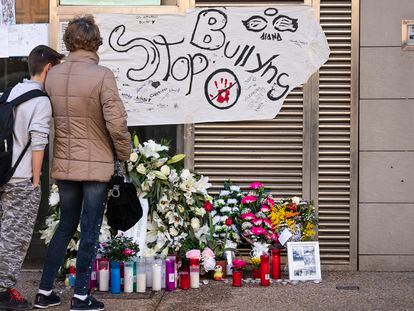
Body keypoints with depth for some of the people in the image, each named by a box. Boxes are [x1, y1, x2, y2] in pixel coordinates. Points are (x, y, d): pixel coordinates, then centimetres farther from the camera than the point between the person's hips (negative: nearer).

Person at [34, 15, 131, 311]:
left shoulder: (52, 75, 1)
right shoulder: (102, 75, -15)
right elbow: (116, 123, -17)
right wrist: (125, 154, -2)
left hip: (63, 164, 5)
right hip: (96, 165, -5)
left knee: (65, 226, 18)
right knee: (90, 231, 6)